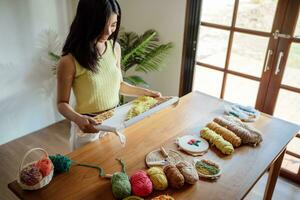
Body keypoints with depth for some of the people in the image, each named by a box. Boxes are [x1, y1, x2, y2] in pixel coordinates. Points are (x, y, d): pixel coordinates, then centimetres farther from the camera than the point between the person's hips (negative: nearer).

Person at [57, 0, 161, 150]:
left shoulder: (115, 48, -4)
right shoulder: (69, 61, -21)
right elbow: (62, 103, -13)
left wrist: (145, 92, 0)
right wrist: (77, 118, -32)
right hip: (90, 127, -5)